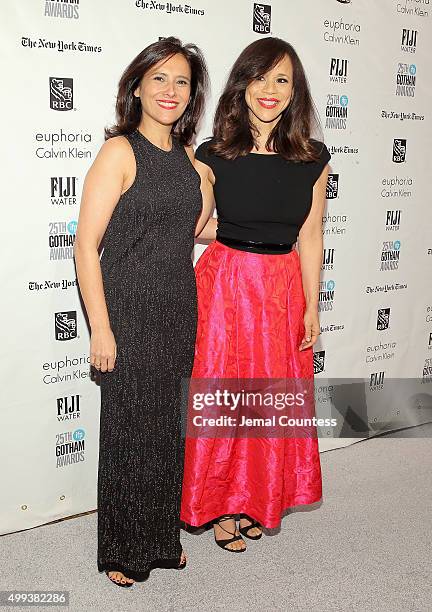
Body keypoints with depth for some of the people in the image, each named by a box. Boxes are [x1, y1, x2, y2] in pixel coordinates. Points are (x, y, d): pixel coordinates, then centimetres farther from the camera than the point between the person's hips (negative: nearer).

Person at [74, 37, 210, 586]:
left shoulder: (186, 156, 10)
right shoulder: (120, 151, -10)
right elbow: (86, 246, -14)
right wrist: (101, 330, -17)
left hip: (179, 312, 6)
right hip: (130, 312, -6)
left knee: (168, 425, 15)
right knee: (130, 428, 5)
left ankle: (162, 536, 35)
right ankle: (124, 552, 26)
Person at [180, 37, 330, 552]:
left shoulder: (313, 159, -1)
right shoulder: (213, 154, -6)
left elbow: (310, 237, 2)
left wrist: (311, 308, 3)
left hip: (284, 289, 2)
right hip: (225, 284, -2)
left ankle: (257, 500, 34)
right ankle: (222, 505, 27)